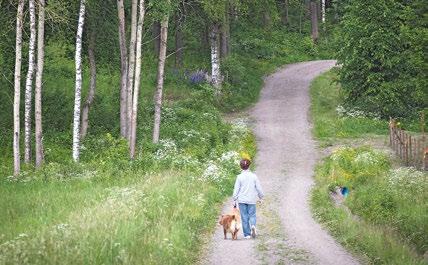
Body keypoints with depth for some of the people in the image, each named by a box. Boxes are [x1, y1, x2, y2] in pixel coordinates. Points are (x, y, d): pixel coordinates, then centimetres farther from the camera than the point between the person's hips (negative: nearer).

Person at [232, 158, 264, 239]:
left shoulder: (239, 177, -5)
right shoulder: (254, 176, -1)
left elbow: (236, 189, -3)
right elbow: (259, 188, 4)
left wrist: (235, 199, 6)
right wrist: (261, 197, 18)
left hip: (242, 200, -1)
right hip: (251, 200, 1)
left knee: (244, 217, 4)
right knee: (252, 215, 9)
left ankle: (247, 234, 5)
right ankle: (253, 226, -21)